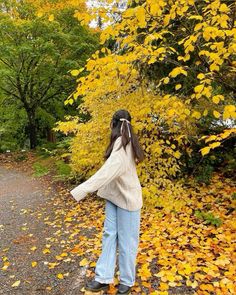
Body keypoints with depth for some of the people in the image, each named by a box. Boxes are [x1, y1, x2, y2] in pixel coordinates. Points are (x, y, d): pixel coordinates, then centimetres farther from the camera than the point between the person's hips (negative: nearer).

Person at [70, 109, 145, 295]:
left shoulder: (122, 145, -22)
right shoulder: (125, 143, 7)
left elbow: (108, 171, -36)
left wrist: (81, 190, -41)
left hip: (127, 197, -9)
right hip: (115, 195, 9)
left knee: (126, 240, 6)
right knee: (109, 234, 11)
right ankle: (103, 278, 21)